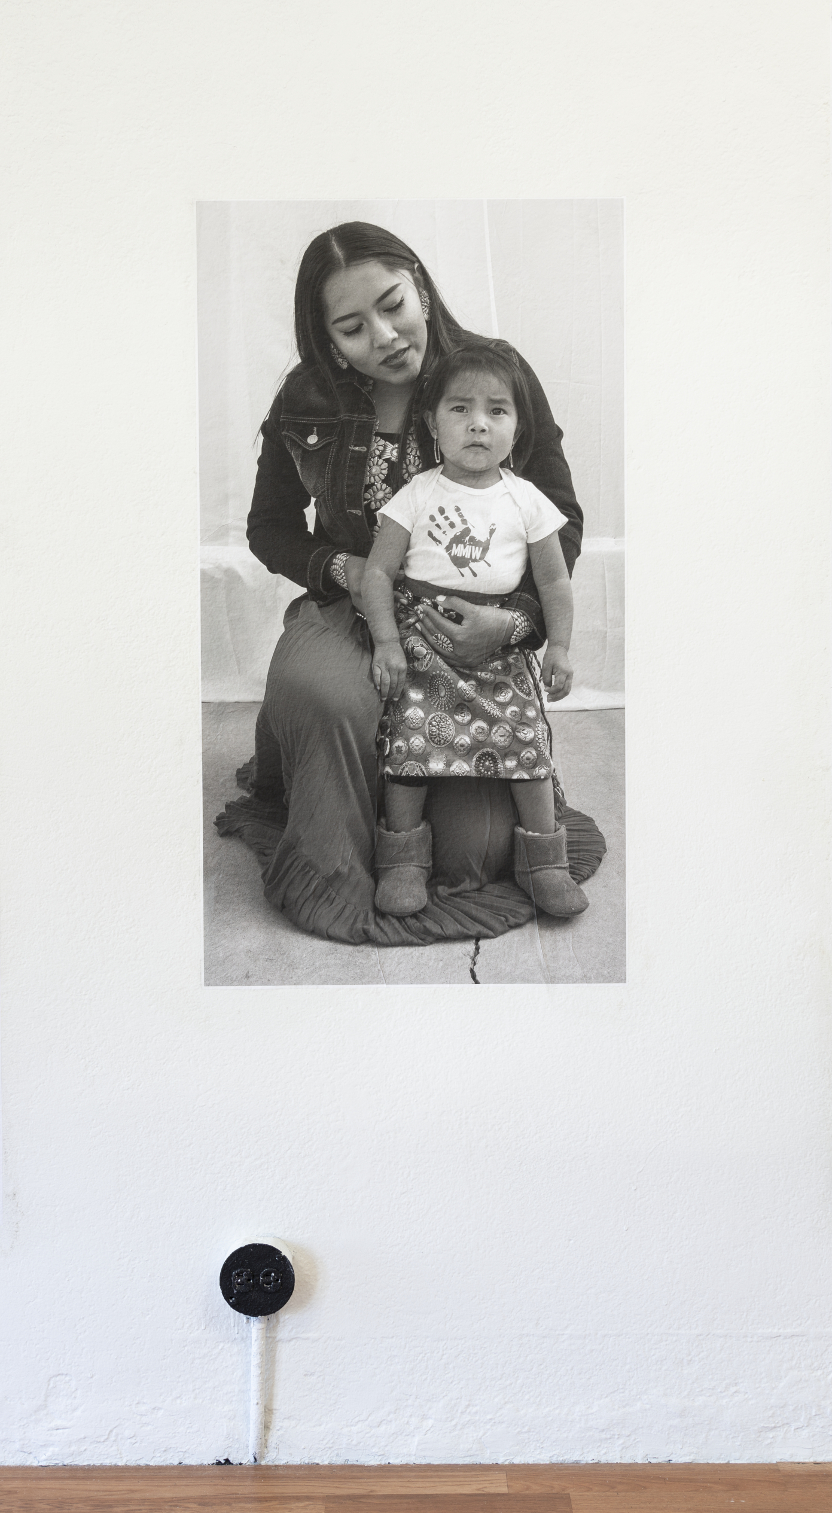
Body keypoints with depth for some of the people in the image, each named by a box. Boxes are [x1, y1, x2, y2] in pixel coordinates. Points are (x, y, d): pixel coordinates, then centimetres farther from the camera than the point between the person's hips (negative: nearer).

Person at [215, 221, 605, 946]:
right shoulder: (304, 403, -2)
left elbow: (562, 520, -3)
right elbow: (270, 529, 11)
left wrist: (515, 622, -21)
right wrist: (344, 570, -11)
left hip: (474, 626, 0)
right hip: (350, 611, 1)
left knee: (474, 848, -12)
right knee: (324, 694, -39)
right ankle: (331, 873, -9)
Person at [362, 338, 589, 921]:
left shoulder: (526, 500, 4)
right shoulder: (417, 495, 0)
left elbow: (554, 580, 10)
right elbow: (378, 572, 0)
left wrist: (560, 647, 2)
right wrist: (386, 641, -11)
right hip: (422, 642, -1)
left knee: (527, 739, -8)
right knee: (413, 736, -14)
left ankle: (543, 861, 6)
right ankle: (403, 859, 0)